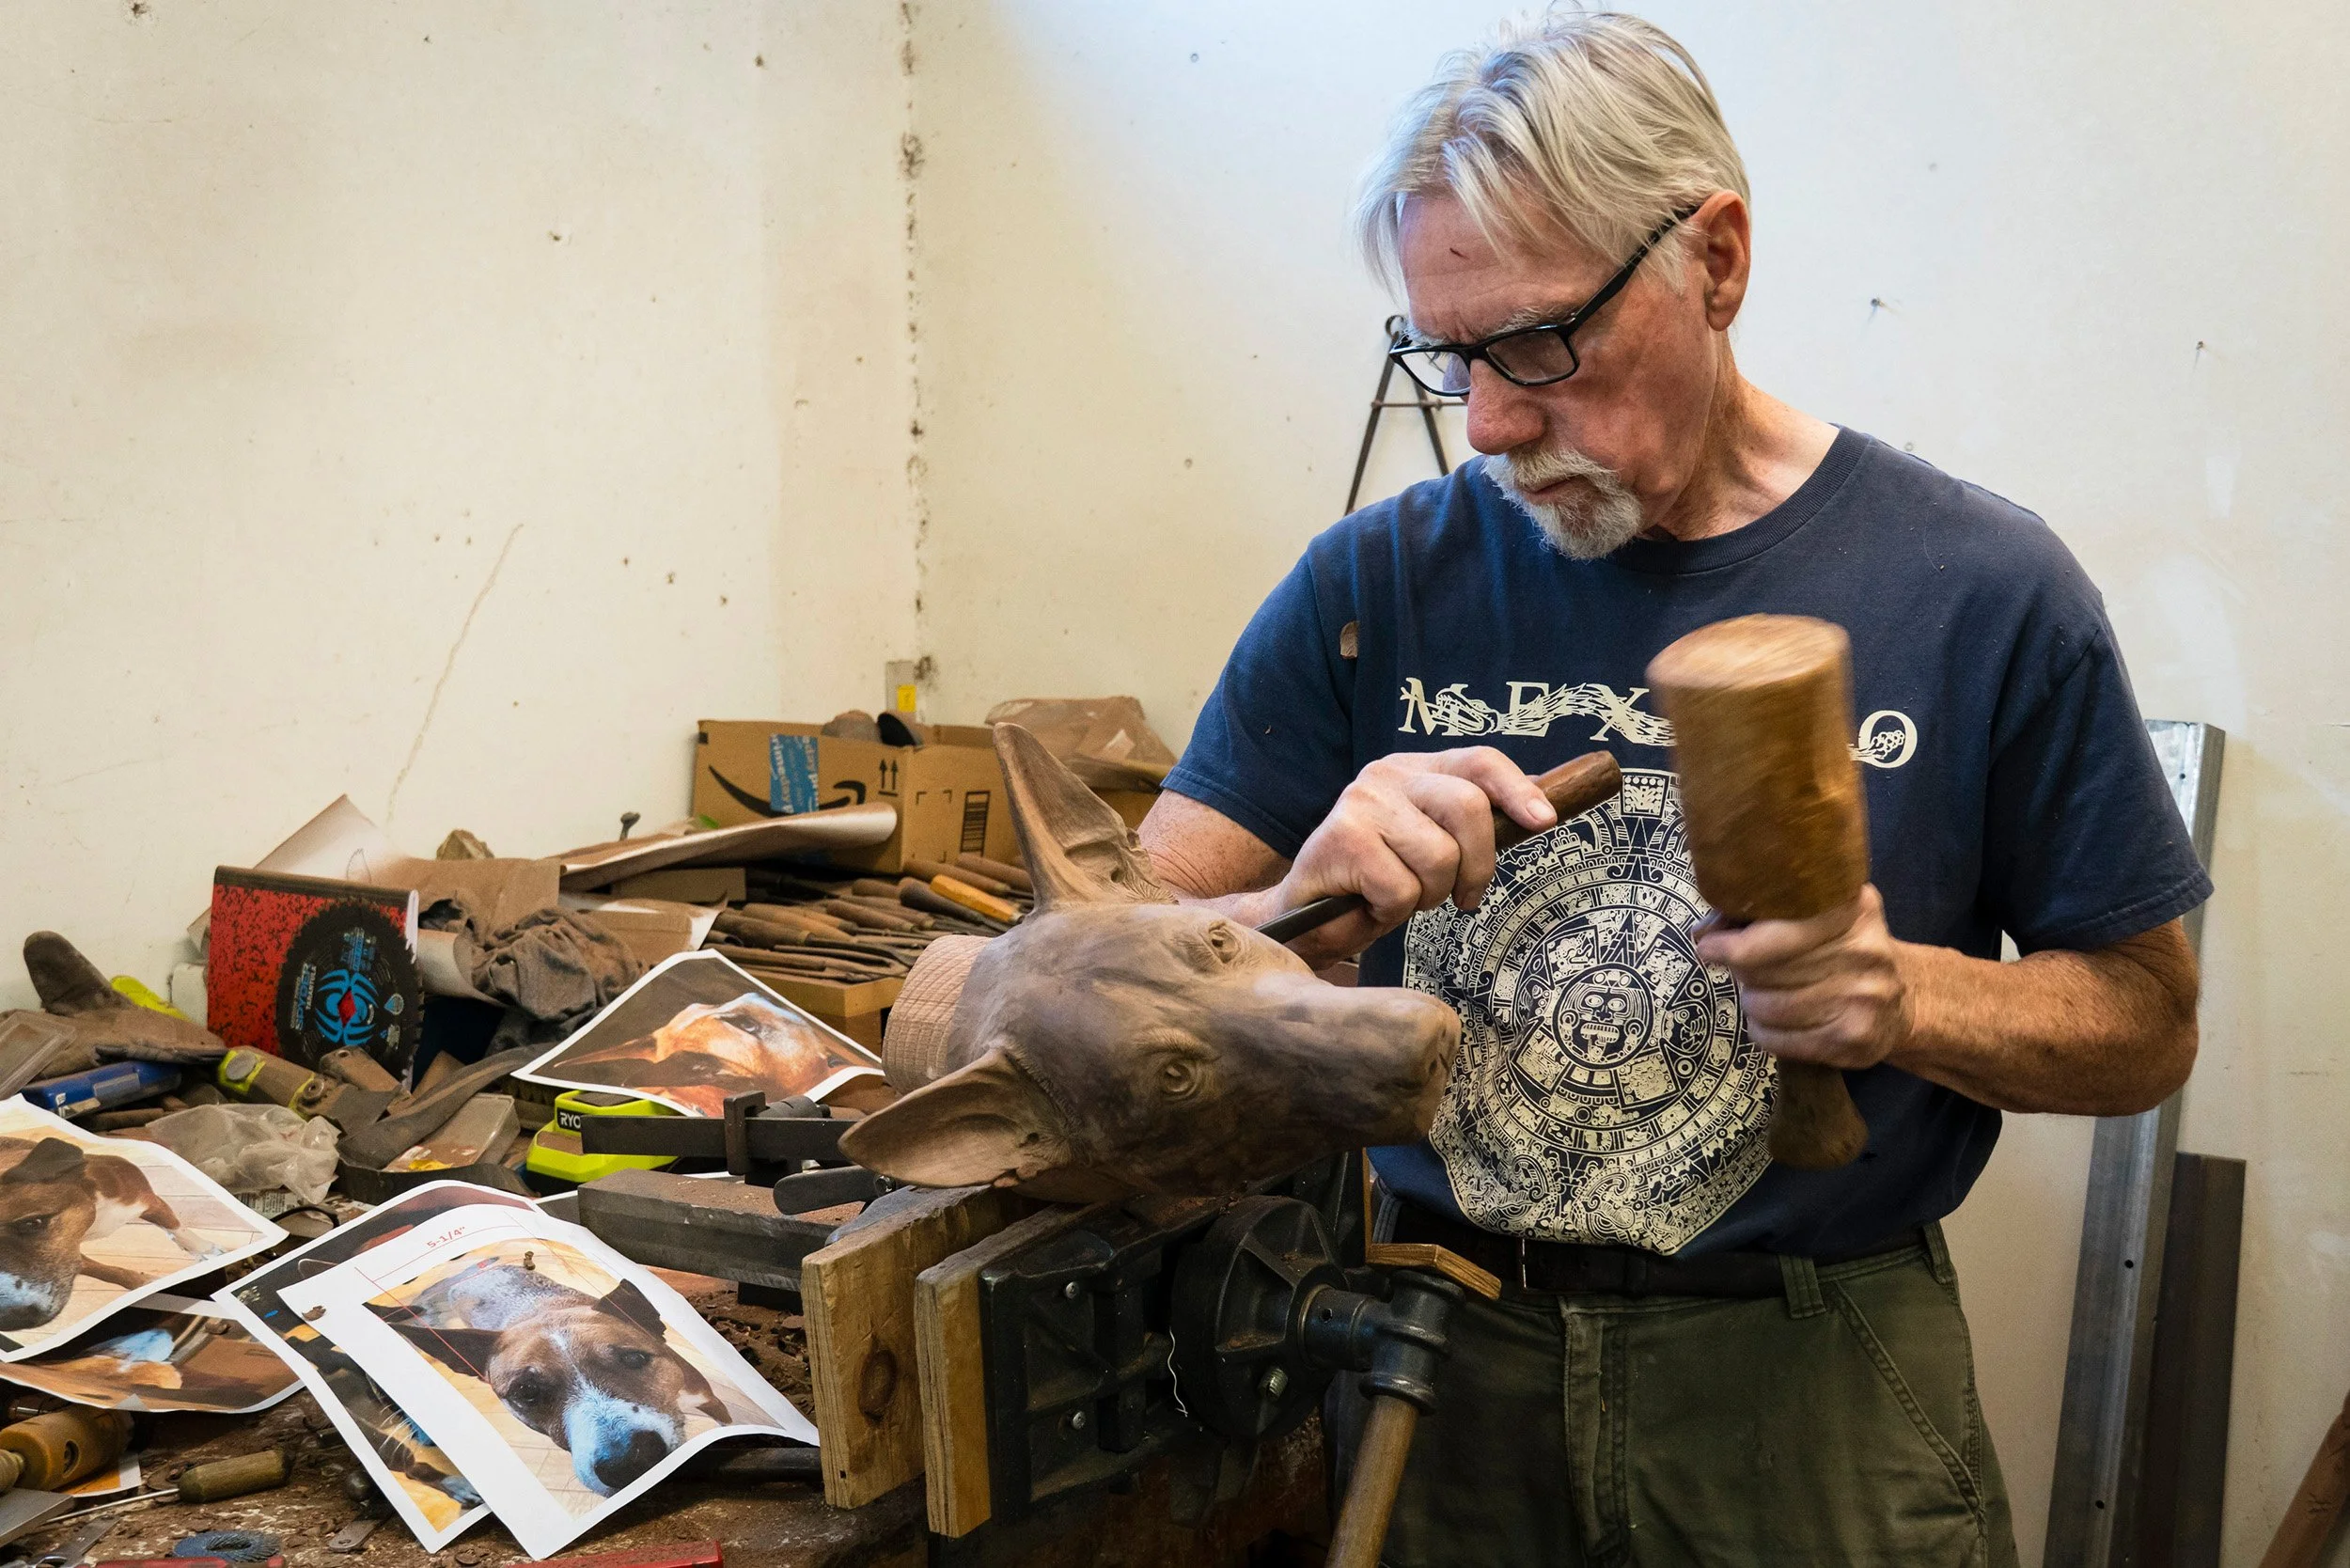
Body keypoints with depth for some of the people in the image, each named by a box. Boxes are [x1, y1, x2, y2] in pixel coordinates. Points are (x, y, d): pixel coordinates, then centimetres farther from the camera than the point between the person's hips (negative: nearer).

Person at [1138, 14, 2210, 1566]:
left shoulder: (1977, 590, -9)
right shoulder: (1376, 583, -5)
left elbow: (2147, 1022, -1)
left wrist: (1909, 998, -20)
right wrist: (1309, 908, -27)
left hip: (1814, 1379, -1)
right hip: (1438, 1356, 2)